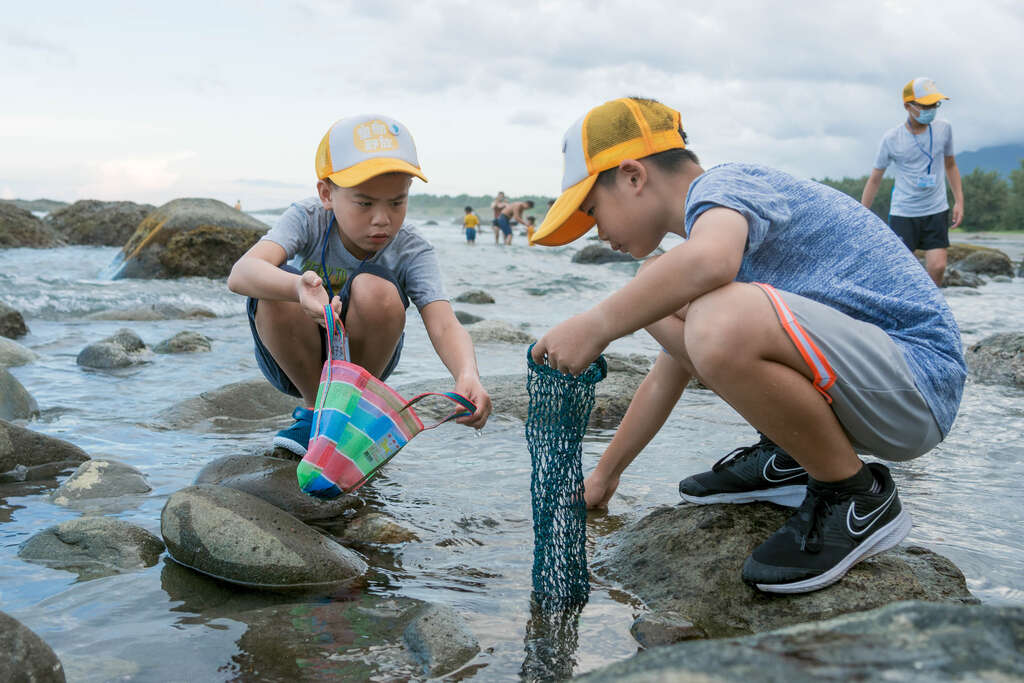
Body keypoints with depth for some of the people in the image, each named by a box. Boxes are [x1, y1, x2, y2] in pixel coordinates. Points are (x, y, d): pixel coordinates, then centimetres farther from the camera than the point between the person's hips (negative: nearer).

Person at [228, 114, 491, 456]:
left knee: (375, 288, -30)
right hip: (294, 360, 0)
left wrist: (468, 376, -57)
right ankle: (316, 404, -8)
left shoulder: (412, 252, -19)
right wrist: (298, 287, -61)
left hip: (361, 361, 0)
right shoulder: (308, 220, -20)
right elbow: (241, 273, -38)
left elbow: (444, 325, -34)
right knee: (275, 292, -32)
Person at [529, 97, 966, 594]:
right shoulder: (713, 218, 17)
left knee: (722, 324, -37)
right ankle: (787, 458, 12)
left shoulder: (721, 185, -12)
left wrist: (596, 325, -27)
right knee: (656, 295, 7)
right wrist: (605, 473, 30)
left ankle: (858, 500, -13)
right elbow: (668, 375, 25)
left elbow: (708, 261, -40)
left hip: (917, 385, -9)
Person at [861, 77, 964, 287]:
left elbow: (950, 165, 15)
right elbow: (875, 179, 2)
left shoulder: (943, 128, 1)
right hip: (902, 213, -2)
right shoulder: (891, 139, -7)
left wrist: (959, 202, 7)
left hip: (936, 211, 2)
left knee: (937, 266, -8)